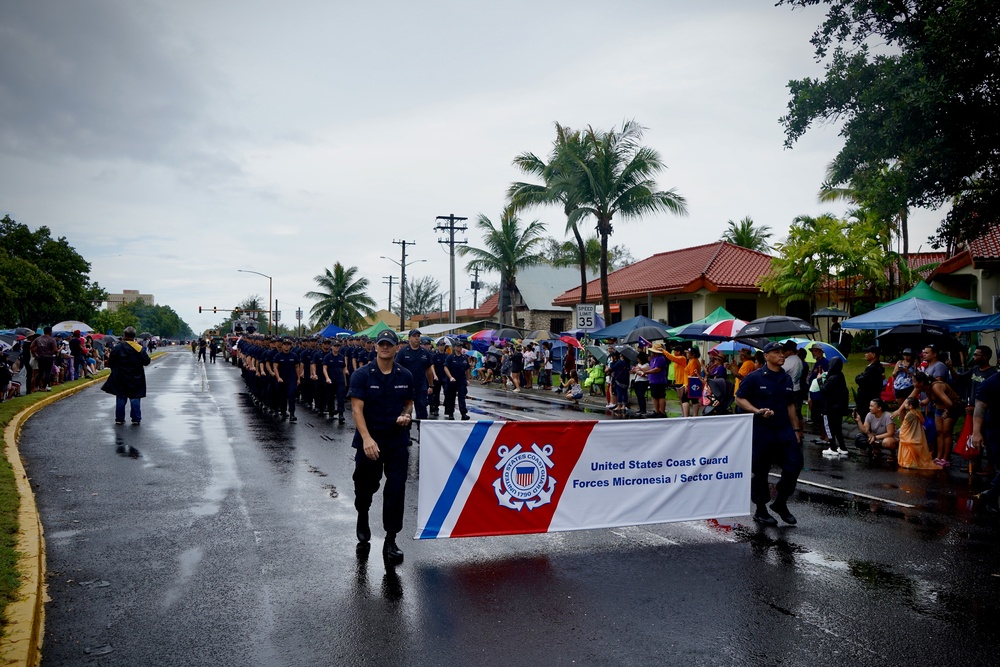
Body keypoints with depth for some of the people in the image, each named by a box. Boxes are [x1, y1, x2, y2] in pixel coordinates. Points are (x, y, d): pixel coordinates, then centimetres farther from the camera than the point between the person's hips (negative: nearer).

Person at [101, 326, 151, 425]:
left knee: (121, 399, 9)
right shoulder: (140, 348, -6)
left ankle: (119, 419, 13)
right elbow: (146, 362, -5)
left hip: (120, 379, 0)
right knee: (135, 399, 7)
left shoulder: (118, 347, -8)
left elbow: (110, 362, -5)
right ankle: (136, 419, 7)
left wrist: (115, 369, 14)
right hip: (136, 379, 0)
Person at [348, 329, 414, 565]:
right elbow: (357, 408, -14)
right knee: (365, 485, 13)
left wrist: (406, 415, -6)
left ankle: (390, 541, 3)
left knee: (396, 489, -5)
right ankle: (362, 518, 47)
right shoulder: (362, 375, -7)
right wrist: (367, 439, -25)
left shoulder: (405, 376, 4)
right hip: (369, 440, -1)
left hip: (397, 441, 2)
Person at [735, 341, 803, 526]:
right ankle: (760, 511, 19)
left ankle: (780, 503, 20)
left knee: (794, 465, -1)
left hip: (784, 430, 5)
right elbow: (740, 399, -6)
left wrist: (795, 429, 16)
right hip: (761, 432, -5)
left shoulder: (786, 379, 12)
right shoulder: (755, 377, -6)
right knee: (760, 471, 4)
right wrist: (757, 411, -21)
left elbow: (790, 405, 18)